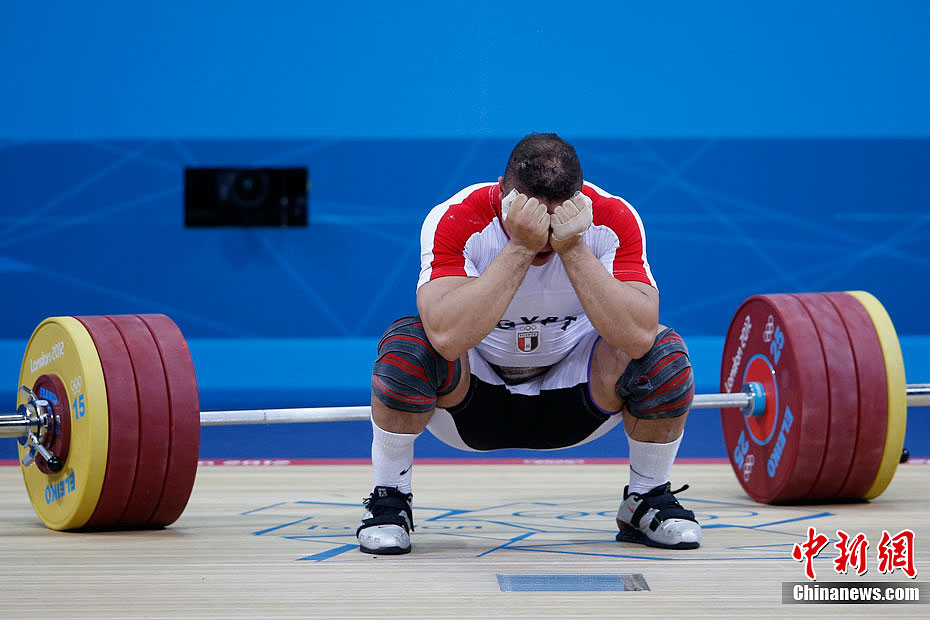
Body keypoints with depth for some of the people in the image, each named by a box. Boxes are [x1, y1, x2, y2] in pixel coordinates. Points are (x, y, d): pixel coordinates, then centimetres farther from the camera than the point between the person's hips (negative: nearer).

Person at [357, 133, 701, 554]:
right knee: (406, 349, -32)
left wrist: (573, 247, -39)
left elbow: (637, 338, -36)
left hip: (569, 395, 2)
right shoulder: (456, 220, -27)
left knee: (663, 355, -26)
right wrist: (520, 247, -43)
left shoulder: (613, 220, -22)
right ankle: (388, 501, -8)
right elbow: (448, 338, -43)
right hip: (474, 398, -1)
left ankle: (648, 501, 1)